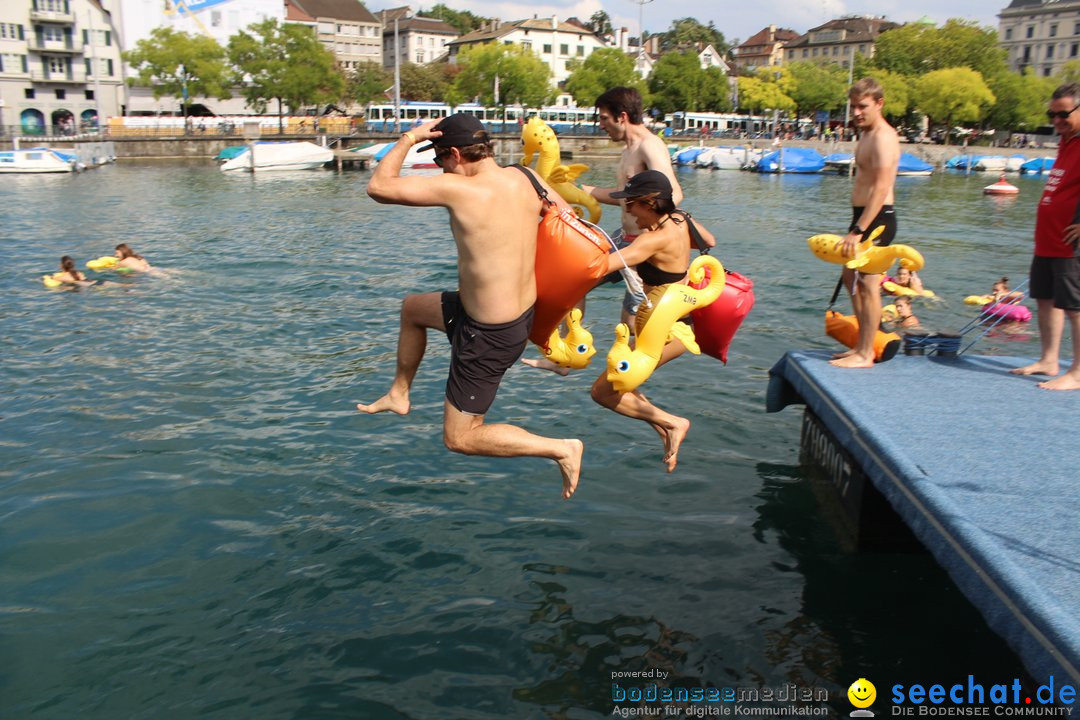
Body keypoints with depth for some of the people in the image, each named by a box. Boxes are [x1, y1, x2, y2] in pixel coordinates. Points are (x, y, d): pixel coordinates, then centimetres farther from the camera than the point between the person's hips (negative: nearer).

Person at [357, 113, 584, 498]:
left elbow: (378, 186, -15)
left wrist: (408, 139, -1)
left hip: (490, 334, -9)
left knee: (459, 438, 6)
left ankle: (562, 449, 5)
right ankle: (399, 394, 44)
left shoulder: (458, 188, -23)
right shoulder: (524, 179, -3)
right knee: (412, 307, 28)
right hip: (524, 311, 9)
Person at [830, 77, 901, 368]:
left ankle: (865, 355, -1)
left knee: (868, 284, -7)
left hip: (876, 218, -11)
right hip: (864, 215, 11)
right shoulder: (868, 134, 16)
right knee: (851, 278, 17)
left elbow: (881, 189, -25)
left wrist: (858, 231, -29)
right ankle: (862, 345, 26)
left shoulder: (883, 137, -16)